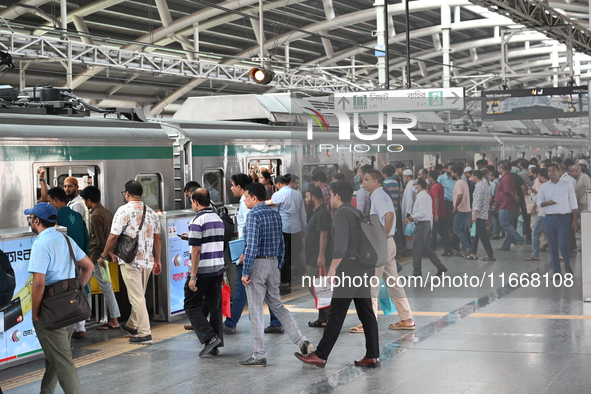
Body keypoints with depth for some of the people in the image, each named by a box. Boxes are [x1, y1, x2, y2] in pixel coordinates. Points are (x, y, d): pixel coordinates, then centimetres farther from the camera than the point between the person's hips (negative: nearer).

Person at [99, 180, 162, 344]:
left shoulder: (124, 210, -9)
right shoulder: (151, 212, 10)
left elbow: (113, 236, -12)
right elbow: (157, 238, 12)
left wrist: (104, 255, 2)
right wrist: (158, 261, 18)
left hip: (130, 260, -6)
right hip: (147, 261, 7)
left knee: (137, 297, -4)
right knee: (139, 296, 19)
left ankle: (145, 333, -5)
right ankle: (132, 326, 34)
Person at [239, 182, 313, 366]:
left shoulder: (253, 215, -13)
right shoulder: (275, 214, 11)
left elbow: (251, 246, -21)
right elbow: (281, 244, 15)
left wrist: (245, 272, -17)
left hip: (257, 263, -8)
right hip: (273, 263, 8)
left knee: (256, 311, 0)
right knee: (277, 306, 16)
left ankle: (258, 356, 4)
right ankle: (302, 342, 7)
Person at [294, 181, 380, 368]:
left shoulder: (341, 214, -9)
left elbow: (341, 244, -20)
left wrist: (333, 268, -17)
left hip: (350, 268, -9)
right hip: (364, 268, 9)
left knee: (336, 313, -5)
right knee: (366, 312, 8)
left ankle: (320, 356, -1)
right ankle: (372, 356, 7)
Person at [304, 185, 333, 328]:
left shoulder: (322, 213, -14)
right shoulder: (316, 212, 17)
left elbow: (323, 235, -21)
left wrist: (321, 256, -25)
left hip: (319, 259, -11)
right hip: (313, 258, 11)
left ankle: (331, 317, -8)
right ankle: (322, 318, 17)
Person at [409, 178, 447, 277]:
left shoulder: (421, 197, -15)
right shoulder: (427, 196, 16)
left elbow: (423, 213, -24)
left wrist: (413, 216, -10)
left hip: (421, 224, -10)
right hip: (428, 223, 10)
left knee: (417, 248, -2)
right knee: (425, 247, 15)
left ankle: (417, 272, 4)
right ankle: (440, 267, 13)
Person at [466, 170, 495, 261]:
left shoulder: (479, 187, -15)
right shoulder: (484, 185, 17)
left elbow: (478, 202, -21)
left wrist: (474, 215, -22)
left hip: (479, 215, -10)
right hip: (484, 214, 10)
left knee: (483, 236, -9)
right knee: (475, 234, 14)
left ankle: (491, 255, -9)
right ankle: (473, 254, 18)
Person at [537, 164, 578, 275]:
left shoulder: (567, 184, 3)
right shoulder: (544, 187, 9)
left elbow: (573, 202, 4)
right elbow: (538, 202, 9)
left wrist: (575, 220, -1)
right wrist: (546, 203, -14)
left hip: (564, 218, -3)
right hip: (550, 219, 3)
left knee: (563, 244, -13)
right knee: (552, 246, 3)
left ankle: (567, 265, 15)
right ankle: (556, 272, 12)